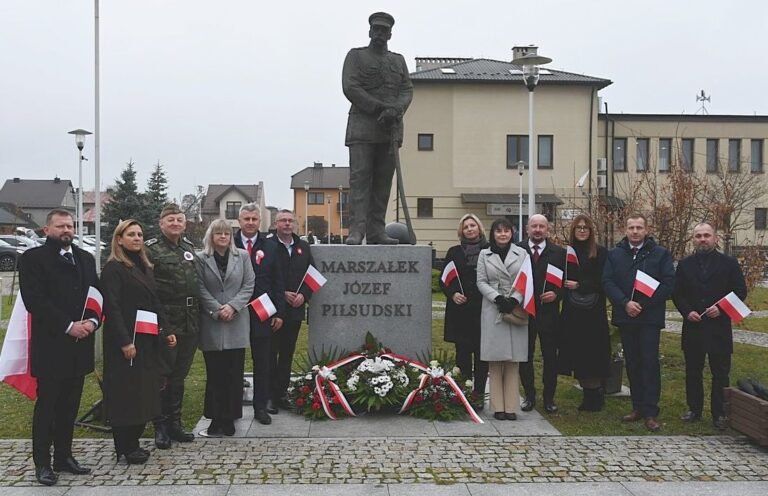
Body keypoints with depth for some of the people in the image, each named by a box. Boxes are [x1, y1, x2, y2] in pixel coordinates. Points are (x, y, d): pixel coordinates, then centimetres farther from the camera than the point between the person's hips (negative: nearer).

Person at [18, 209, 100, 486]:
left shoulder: (86, 259, 15)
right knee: (46, 405, 3)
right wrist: (68, 326, -18)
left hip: (80, 345, 5)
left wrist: (92, 321, -8)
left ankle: (64, 456, 23)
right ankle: (42, 463, 13)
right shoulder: (32, 258, -4)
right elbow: (35, 300, -13)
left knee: (70, 405, 12)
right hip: (50, 345, -5)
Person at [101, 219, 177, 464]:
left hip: (148, 340, 8)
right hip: (126, 341, -8)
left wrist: (164, 332, 11)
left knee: (145, 390, 11)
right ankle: (125, 447, 8)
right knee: (126, 392, -2)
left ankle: (133, 442, 21)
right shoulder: (113, 268, -8)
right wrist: (124, 341, -22)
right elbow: (112, 307, -16)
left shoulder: (144, 267, 16)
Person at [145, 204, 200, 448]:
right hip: (165, 321, -6)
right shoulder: (151, 249, -7)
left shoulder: (189, 247, 13)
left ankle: (174, 423, 24)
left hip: (190, 321, 6)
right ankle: (161, 426, 13)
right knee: (162, 376, 2)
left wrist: (197, 311, 13)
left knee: (179, 375, 14)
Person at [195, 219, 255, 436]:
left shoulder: (242, 256, 7)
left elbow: (248, 286, 3)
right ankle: (216, 418, 13)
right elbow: (201, 289, -2)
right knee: (214, 374, 4)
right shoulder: (201, 258, 2)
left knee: (234, 373, 3)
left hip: (236, 323, 1)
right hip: (211, 324, -1)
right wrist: (217, 310, -12)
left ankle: (229, 418, 12)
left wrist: (232, 306, -10)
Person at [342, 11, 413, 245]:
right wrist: (379, 107, -12)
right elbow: (350, 87, -5)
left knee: (384, 181, 2)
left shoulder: (399, 60, 21)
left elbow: (407, 90, 9)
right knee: (359, 178, -11)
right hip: (362, 127, -4)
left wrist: (395, 110, -12)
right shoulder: (356, 56, 8)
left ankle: (376, 231, 4)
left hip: (391, 129, 4)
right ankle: (356, 230, -14)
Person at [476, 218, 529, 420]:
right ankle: (498, 407, 4)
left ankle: (511, 407, 5)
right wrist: (497, 298, -11)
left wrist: (515, 299, -12)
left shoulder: (521, 254, 8)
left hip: (516, 310, 0)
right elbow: (481, 282, 4)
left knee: (513, 361, 1)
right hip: (493, 310, 0)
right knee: (495, 360, 0)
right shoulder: (484, 255, 9)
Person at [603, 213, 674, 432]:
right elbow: (607, 282, 0)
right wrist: (625, 303, -14)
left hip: (650, 317, -3)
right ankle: (637, 407, 19)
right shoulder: (615, 254, 9)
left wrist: (643, 304, -13)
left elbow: (668, 283, -6)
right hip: (625, 316, 3)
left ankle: (650, 413, -2)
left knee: (650, 362, -6)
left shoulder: (660, 254, 1)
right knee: (632, 363, 10)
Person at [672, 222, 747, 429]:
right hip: (693, 327, 2)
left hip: (719, 328, -2)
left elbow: (740, 292, -1)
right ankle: (694, 410, 21)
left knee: (720, 373, 3)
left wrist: (721, 308, -14)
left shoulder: (729, 263, 2)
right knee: (693, 372, 10)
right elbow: (677, 293, 8)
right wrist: (687, 311, -9)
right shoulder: (685, 265, 9)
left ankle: (720, 414, 13)